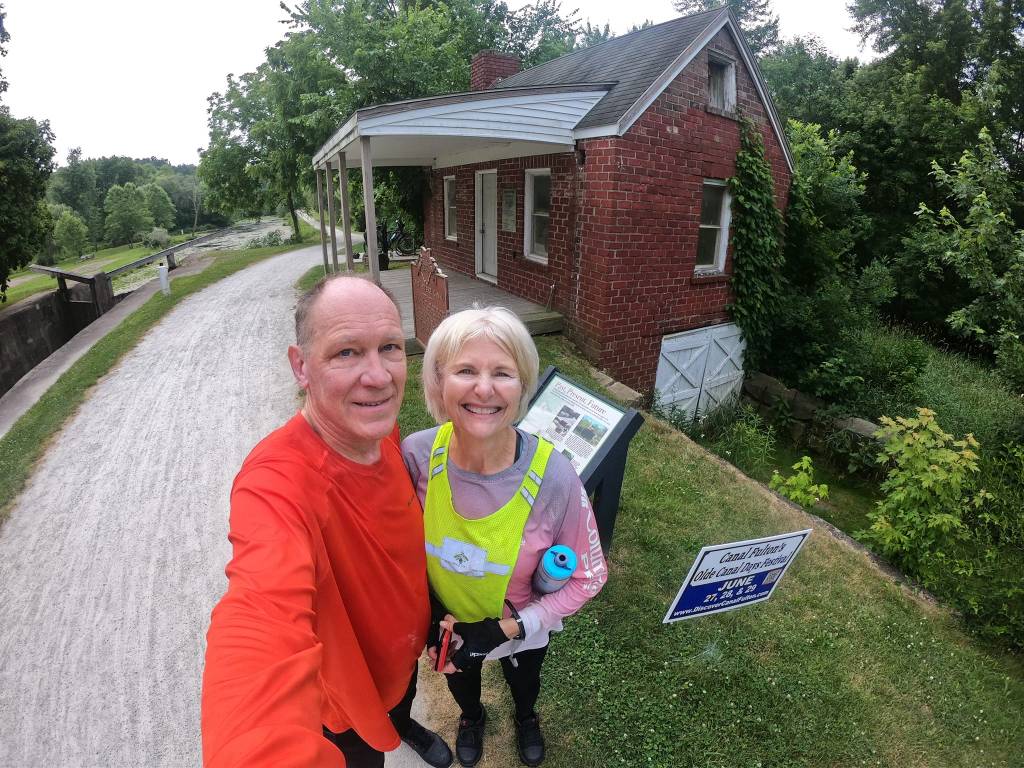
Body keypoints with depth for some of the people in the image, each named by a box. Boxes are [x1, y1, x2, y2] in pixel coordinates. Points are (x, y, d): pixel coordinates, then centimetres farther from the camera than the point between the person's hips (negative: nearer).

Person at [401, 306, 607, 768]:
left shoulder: (554, 478, -35)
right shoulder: (416, 456, -30)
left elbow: (588, 577, -20)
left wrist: (509, 628, -22)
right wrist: (427, 615, -13)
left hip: (523, 631, -1)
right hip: (445, 624, 1)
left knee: (524, 684, 35)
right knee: (460, 684, 35)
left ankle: (526, 718, 72)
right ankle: (471, 718, 72)